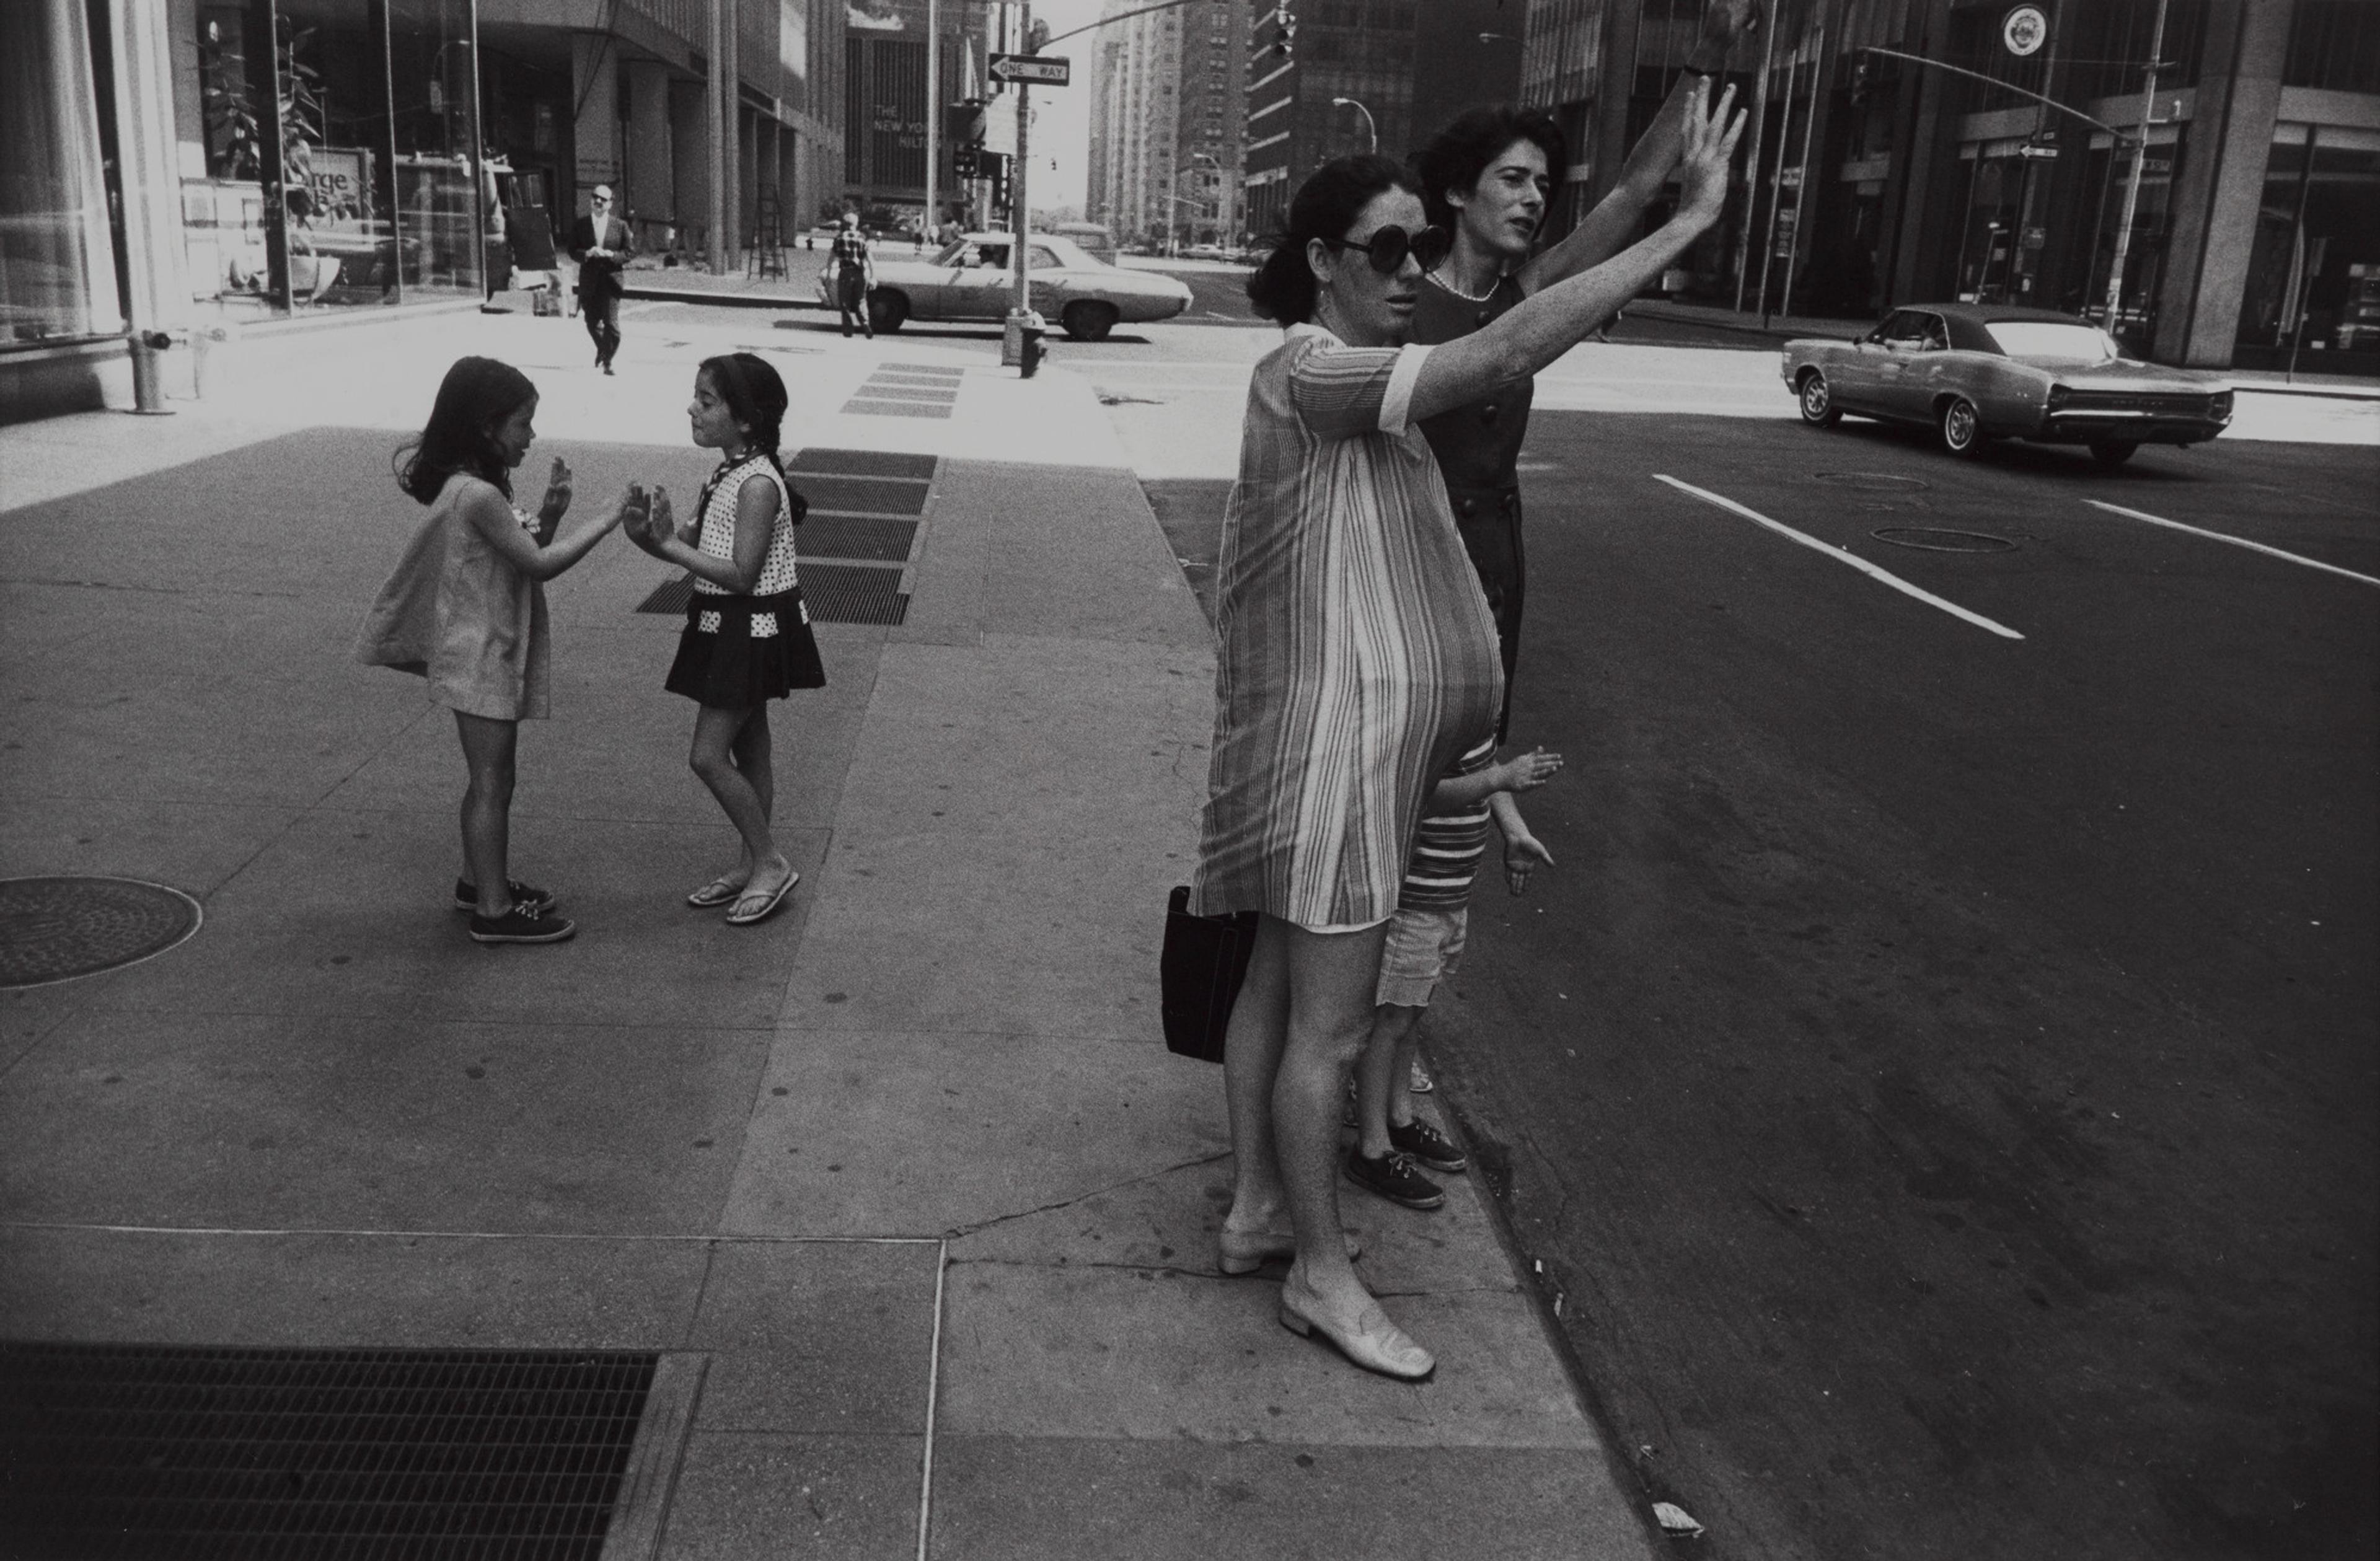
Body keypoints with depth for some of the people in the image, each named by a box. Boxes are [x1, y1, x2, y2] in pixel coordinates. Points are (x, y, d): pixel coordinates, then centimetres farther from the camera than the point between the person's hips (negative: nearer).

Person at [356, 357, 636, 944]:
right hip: (481, 658, -10)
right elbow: (539, 564, -20)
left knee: (490, 778, 20)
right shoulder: (478, 495, -22)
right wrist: (612, 517, -17)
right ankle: (494, 910, 5)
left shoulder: (466, 486, 8)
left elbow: (523, 553, 12)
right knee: (493, 782, -2)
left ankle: (479, 880, 33)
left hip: (487, 653, 10)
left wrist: (549, 514, -4)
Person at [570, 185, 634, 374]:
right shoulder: (580, 225, 6)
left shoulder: (620, 226, 3)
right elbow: (573, 251, 4)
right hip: (589, 282, 2)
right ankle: (602, 350, 38)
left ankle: (607, 360, 3)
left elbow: (630, 251, 2)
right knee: (592, 322, 11)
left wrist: (611, 255, -15)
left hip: (611, 279, -2)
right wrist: (587, 254, -16)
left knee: (611, 323, -10)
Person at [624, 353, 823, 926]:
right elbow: (698, 545, 8)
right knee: (748, 751, 16)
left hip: (753, 630, -9)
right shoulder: (727, 476, 7)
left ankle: (771, 864, 6)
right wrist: (660, 533, -11)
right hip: (730, 628, 9)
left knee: (708, 755, -6)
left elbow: (740, 574, -25)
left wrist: (669, 545, -20)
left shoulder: (757, 484, -22)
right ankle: (752, 865, 27)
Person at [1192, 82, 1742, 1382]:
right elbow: (1509, 352, -28)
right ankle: (1321, 1276, 13)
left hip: (1361, 733, 10)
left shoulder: (1349, 378, 15)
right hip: (1330, 736, -10)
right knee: (1330, 1023, 0)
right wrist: (1690, 223, -26)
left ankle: (1255, 1209, 31)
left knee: (1279, 986, 18)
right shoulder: (1311, 376, -19)